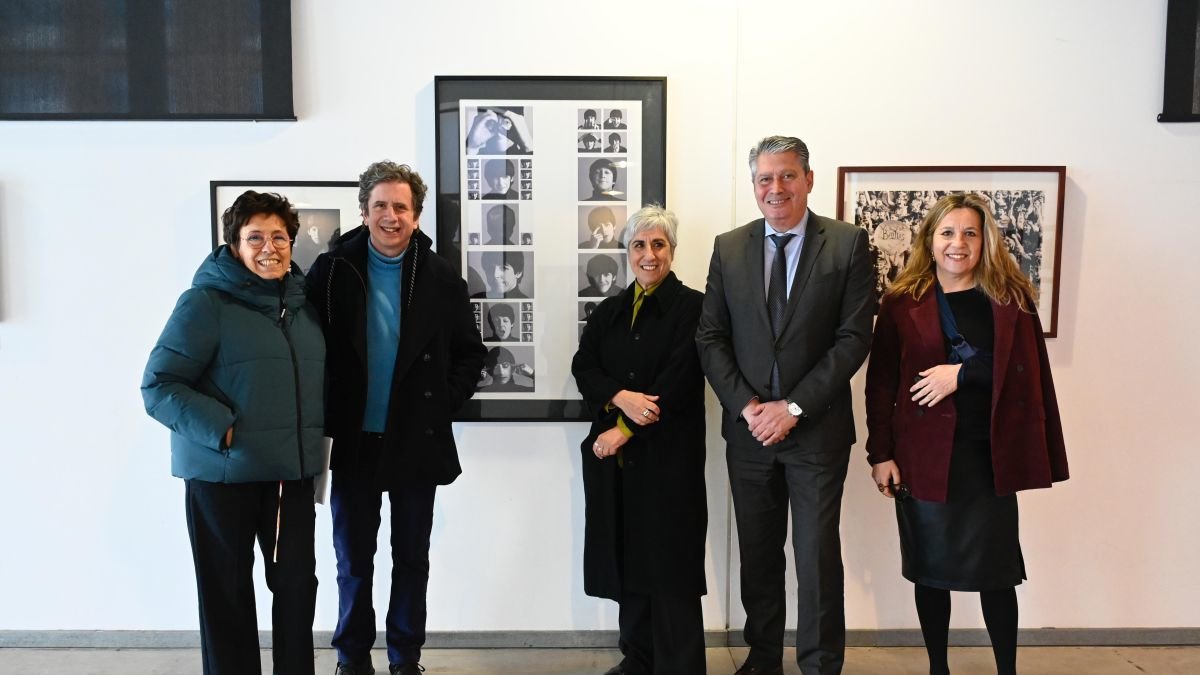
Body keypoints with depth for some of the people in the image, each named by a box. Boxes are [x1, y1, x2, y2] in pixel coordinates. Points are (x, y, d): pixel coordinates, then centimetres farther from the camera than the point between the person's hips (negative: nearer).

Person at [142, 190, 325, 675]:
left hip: (292, 471, 5)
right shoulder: (205, 303, -9)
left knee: (298, 583, 11)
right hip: (223, 473, -5)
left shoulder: (303, 302, 8)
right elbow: (158, 386, -12)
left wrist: (314, 437, 9)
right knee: (228, 592, 9)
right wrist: (222, 430, -21)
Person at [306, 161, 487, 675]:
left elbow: (470, 351, 6)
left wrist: (444, 403, -4)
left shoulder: (441, 277, -2)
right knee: (353, 560, 11)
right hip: (354, 441, 0)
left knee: (412, 558, 12)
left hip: (417, 441, 1)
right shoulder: (332, 271, -4)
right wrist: (329, 417, -6)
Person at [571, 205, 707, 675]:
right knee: (627, 560, 10)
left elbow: (678, 382, -12)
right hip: (613, 455, 5)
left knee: (669, 563, 0)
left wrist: (624, 430, -13)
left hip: (668, 455, -5)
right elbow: (583, 368, 2)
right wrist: (621, 397, -17)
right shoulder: (607, 312, 14)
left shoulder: (692, 307, -3)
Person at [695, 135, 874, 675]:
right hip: (749, 427, 3)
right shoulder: (728, 248, 5)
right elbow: (710, 337, 3)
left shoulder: (848, 244, -3)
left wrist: (793, 407, -13)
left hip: (817, 428, -3)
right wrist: (746, 405, -9)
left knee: (818, 556, 5)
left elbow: (853, 338, -8)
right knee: (757, 554, 14)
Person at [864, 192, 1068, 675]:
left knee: (995, 568, 8)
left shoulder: (1012, 300, 3)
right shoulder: (901, 304, 0)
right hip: (924, 454, 0)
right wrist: (880, 453, -7)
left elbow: (1028, 372, -6)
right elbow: (881, 384, -1)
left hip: (989, 454, 0)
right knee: (930, 567, 9)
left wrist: (962, 373, -15)